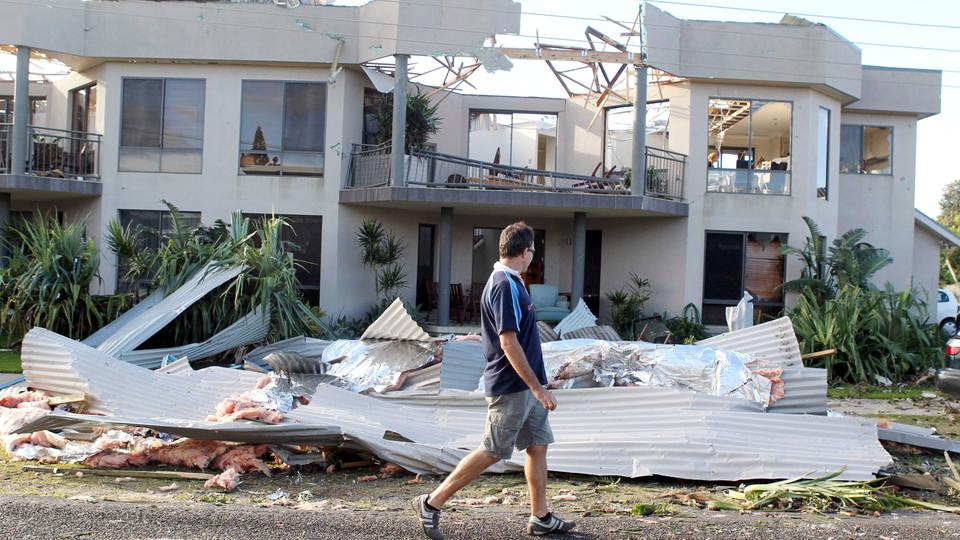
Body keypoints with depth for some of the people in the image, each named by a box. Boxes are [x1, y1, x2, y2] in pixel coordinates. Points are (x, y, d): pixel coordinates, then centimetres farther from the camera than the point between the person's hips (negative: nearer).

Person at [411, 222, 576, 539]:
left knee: (538, 445, 12)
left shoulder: (508, 282, 13)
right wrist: (539, 389, -23)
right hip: (510, 388, -10)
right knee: (492, 452, -3)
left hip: (525, 386, 10)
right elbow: (509, 343, -25)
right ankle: (432, 503, 6)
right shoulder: (506, 286, -20)